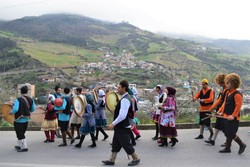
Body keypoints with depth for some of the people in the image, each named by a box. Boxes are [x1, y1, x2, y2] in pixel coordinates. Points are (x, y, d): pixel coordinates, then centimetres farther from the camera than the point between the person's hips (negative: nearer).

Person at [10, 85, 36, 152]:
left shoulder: (18, 100, -18)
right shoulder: (31, 100, -1)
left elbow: (15, 109, -28)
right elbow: (33, 109, 6)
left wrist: (11, 112, -7)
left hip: (19, 120, -6)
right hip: (26, 119, 7)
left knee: (20, 134, 4)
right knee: (22, 133, 21)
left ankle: (24, 147, 5)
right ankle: (19, 145, 33)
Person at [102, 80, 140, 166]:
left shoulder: (125, 100, -23)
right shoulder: (125, 98, 9)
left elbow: (122, 115, -29)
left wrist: (113, 124, -24)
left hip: (123, 127, -10)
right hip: (120, 127, 10)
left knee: (126, 144, 3)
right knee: (116, 144, 15)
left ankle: (136, 159, 19)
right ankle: (111, 160, 23)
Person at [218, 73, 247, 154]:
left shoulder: (237, 94, -16)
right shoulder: (228, 93, 12)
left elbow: (238, 106, -21)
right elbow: (225, 103, 19)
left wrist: (233, 115, -25)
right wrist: (221, 111, 14)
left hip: (233, 119, -9)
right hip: (226, 117, 9)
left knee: (231, 134, -4)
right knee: (228, 134, 13)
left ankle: (242, 145, 16)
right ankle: (227, 148, 22)